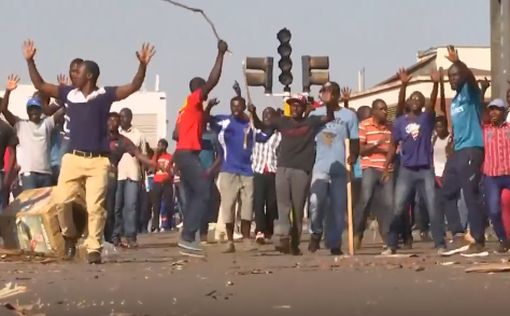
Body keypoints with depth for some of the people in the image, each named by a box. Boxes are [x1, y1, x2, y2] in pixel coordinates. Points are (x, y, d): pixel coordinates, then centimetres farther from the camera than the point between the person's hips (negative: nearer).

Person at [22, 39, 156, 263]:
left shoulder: (105, 95, -1)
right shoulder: (69, 93, 8)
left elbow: (134, 86, -8)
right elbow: (40, 85, 13)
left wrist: (142, 65, -22)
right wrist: (30, 61, 7)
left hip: (98, 161, -3)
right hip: (73, 159, 3)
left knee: (95, 206, -5)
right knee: (60, 200, -5)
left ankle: (93, 249, 3)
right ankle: (69, 235, 19)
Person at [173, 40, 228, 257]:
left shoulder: (187, 107, 21)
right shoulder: (194, 100, -4)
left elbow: (176, 134, 22)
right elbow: (212, 80, -15)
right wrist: (221, 53, -11)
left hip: (184, 153, 10)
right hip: (188, 154, -10)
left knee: (193, 197, 9)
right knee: (203, 193, -14)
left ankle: (187, 239, 5)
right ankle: (188, 238, -20)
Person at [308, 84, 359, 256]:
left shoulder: (349, 115, 3)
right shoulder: (315, 113, 8)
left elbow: (354, 140, 2)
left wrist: (353, 155, -18)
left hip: (340, 168, 0)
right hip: (320, 167, 0)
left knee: (338, 208, 3)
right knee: (316, 201, -19)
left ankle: (334, 244, 13)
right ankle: (316, 232, 4)